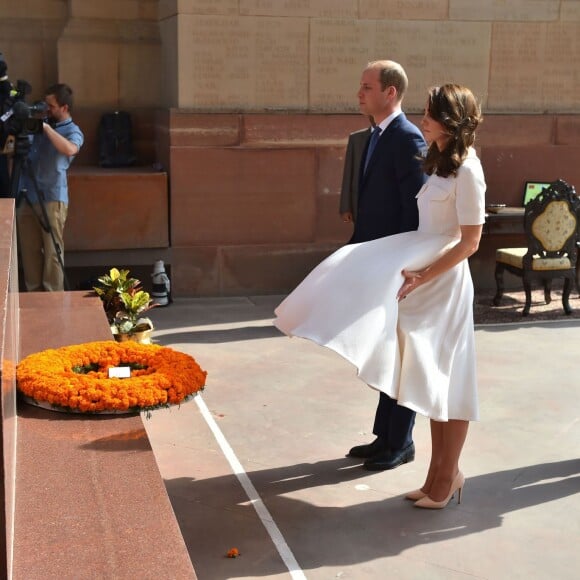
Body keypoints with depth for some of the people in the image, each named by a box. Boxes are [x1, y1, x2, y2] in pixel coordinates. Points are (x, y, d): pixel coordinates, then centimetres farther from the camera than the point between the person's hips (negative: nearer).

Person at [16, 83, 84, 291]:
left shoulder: (73, 131, -4)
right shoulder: (38, 124, 15)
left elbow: (70, 149, -27)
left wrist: (46, 127, -23)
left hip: (52, 198, -6)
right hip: (27, 196, 6)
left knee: (52, 251, -3)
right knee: (29, 249, 8)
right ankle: (33, 293, 18)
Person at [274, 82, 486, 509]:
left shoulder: (467, 170, -13)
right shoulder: (439, 162, 13)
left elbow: (470, 241, -16)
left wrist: (425, 275, -21)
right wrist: (418, 273, 5)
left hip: (444, 281, -9)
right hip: (425, 275, 9)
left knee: (447, 384, 0)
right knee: (432, 383, 11)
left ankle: (447, 477, 11)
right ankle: (441, 474, 20)